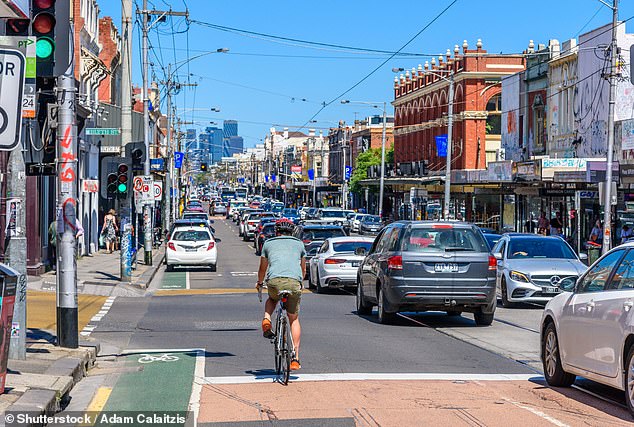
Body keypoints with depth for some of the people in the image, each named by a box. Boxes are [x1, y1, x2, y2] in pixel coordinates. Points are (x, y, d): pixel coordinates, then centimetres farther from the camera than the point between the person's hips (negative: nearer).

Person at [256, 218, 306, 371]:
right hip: (294, 281, 0)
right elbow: (303, 269, 35)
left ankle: (267, 320, 3)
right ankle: (295, 358, 5)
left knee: (272, 299, 35)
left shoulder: (268, 243, 24)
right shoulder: (299, 244, 26)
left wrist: (259, 283, 53)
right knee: (294, 319, 13)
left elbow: (262, 268, 34)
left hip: (274, 280, 0)